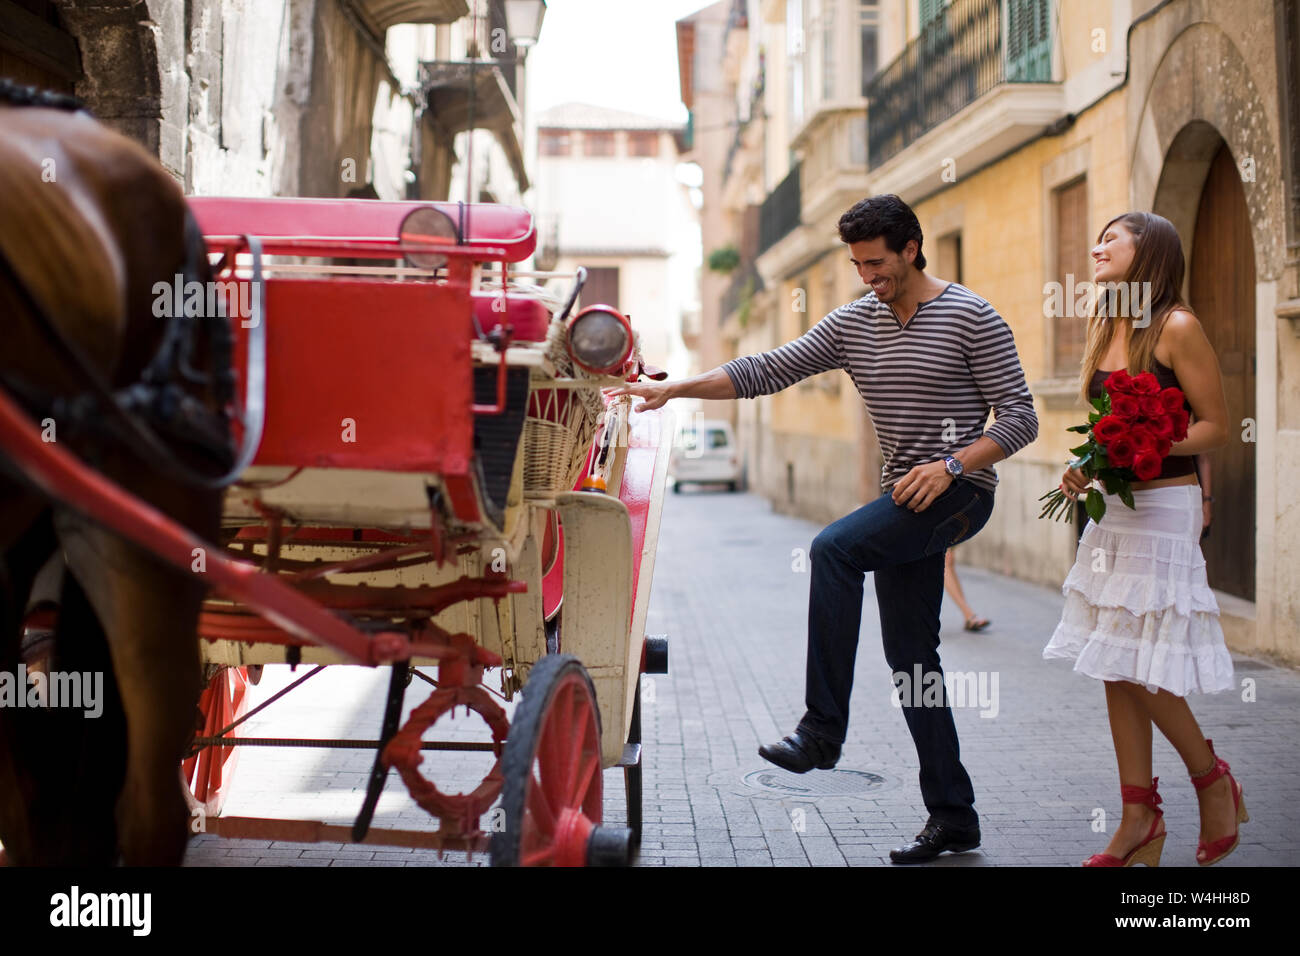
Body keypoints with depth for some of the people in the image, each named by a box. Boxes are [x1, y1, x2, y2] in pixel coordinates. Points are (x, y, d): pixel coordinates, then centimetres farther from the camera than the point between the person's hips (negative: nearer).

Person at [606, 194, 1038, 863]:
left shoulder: (970, 317, -8)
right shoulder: (854, 323, 8)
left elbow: (1020, 417, -9)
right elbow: (768, 370, 4)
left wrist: (950, 465, -22)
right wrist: (674, 389, -6)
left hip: (959, 490, -7)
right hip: (903, 503, 7)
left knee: (834, 549, -27)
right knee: (909, 655, 5)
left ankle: (823, 729, -23)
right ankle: (952, 818, 13)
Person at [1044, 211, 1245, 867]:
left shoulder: (1176, 328, -9)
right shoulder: (1105, 328, 13)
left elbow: (1216, 427, -9)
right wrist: (1085, 468, 4)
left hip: (1164, 508, -8)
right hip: (1113, 510, 8)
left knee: (1141, 667, -6)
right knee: (1116, 668, 6)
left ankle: (1214, 782, 17)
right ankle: (1139, 822, 13)